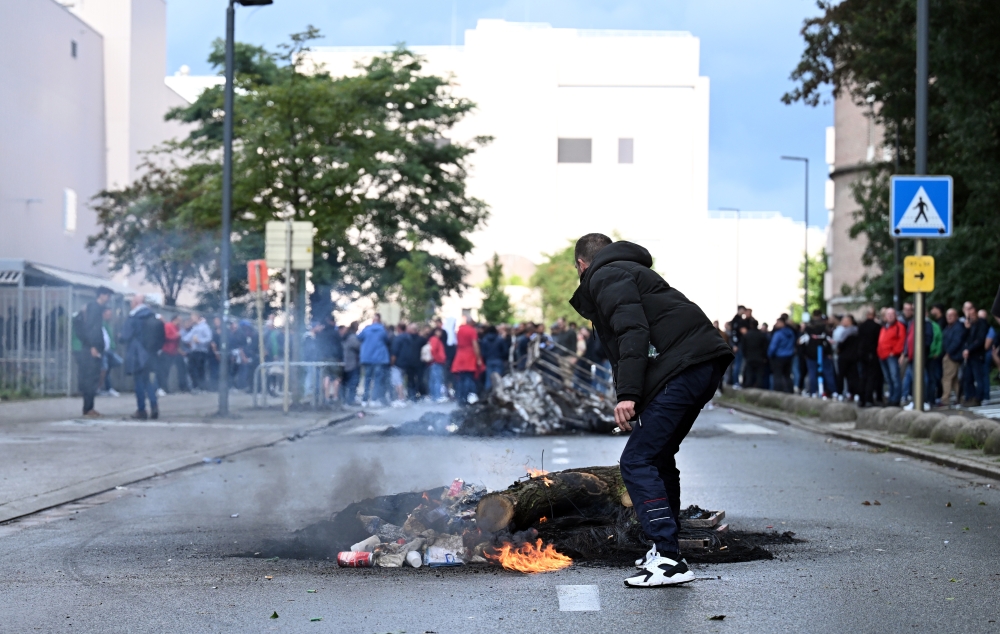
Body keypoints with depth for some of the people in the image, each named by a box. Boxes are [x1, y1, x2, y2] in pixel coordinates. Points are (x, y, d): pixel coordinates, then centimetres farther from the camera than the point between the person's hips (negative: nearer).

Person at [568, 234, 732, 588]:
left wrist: (628, 394, -21)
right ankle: (663, 550, 28)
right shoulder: (631, 270, 32)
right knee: (659, 456, 22)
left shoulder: (605, 277, 1)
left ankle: (668, 559, -17)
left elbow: (632, 332, -15)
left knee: (637, 462, -10)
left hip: (682, 368, -10)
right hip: (707, 365, 10)